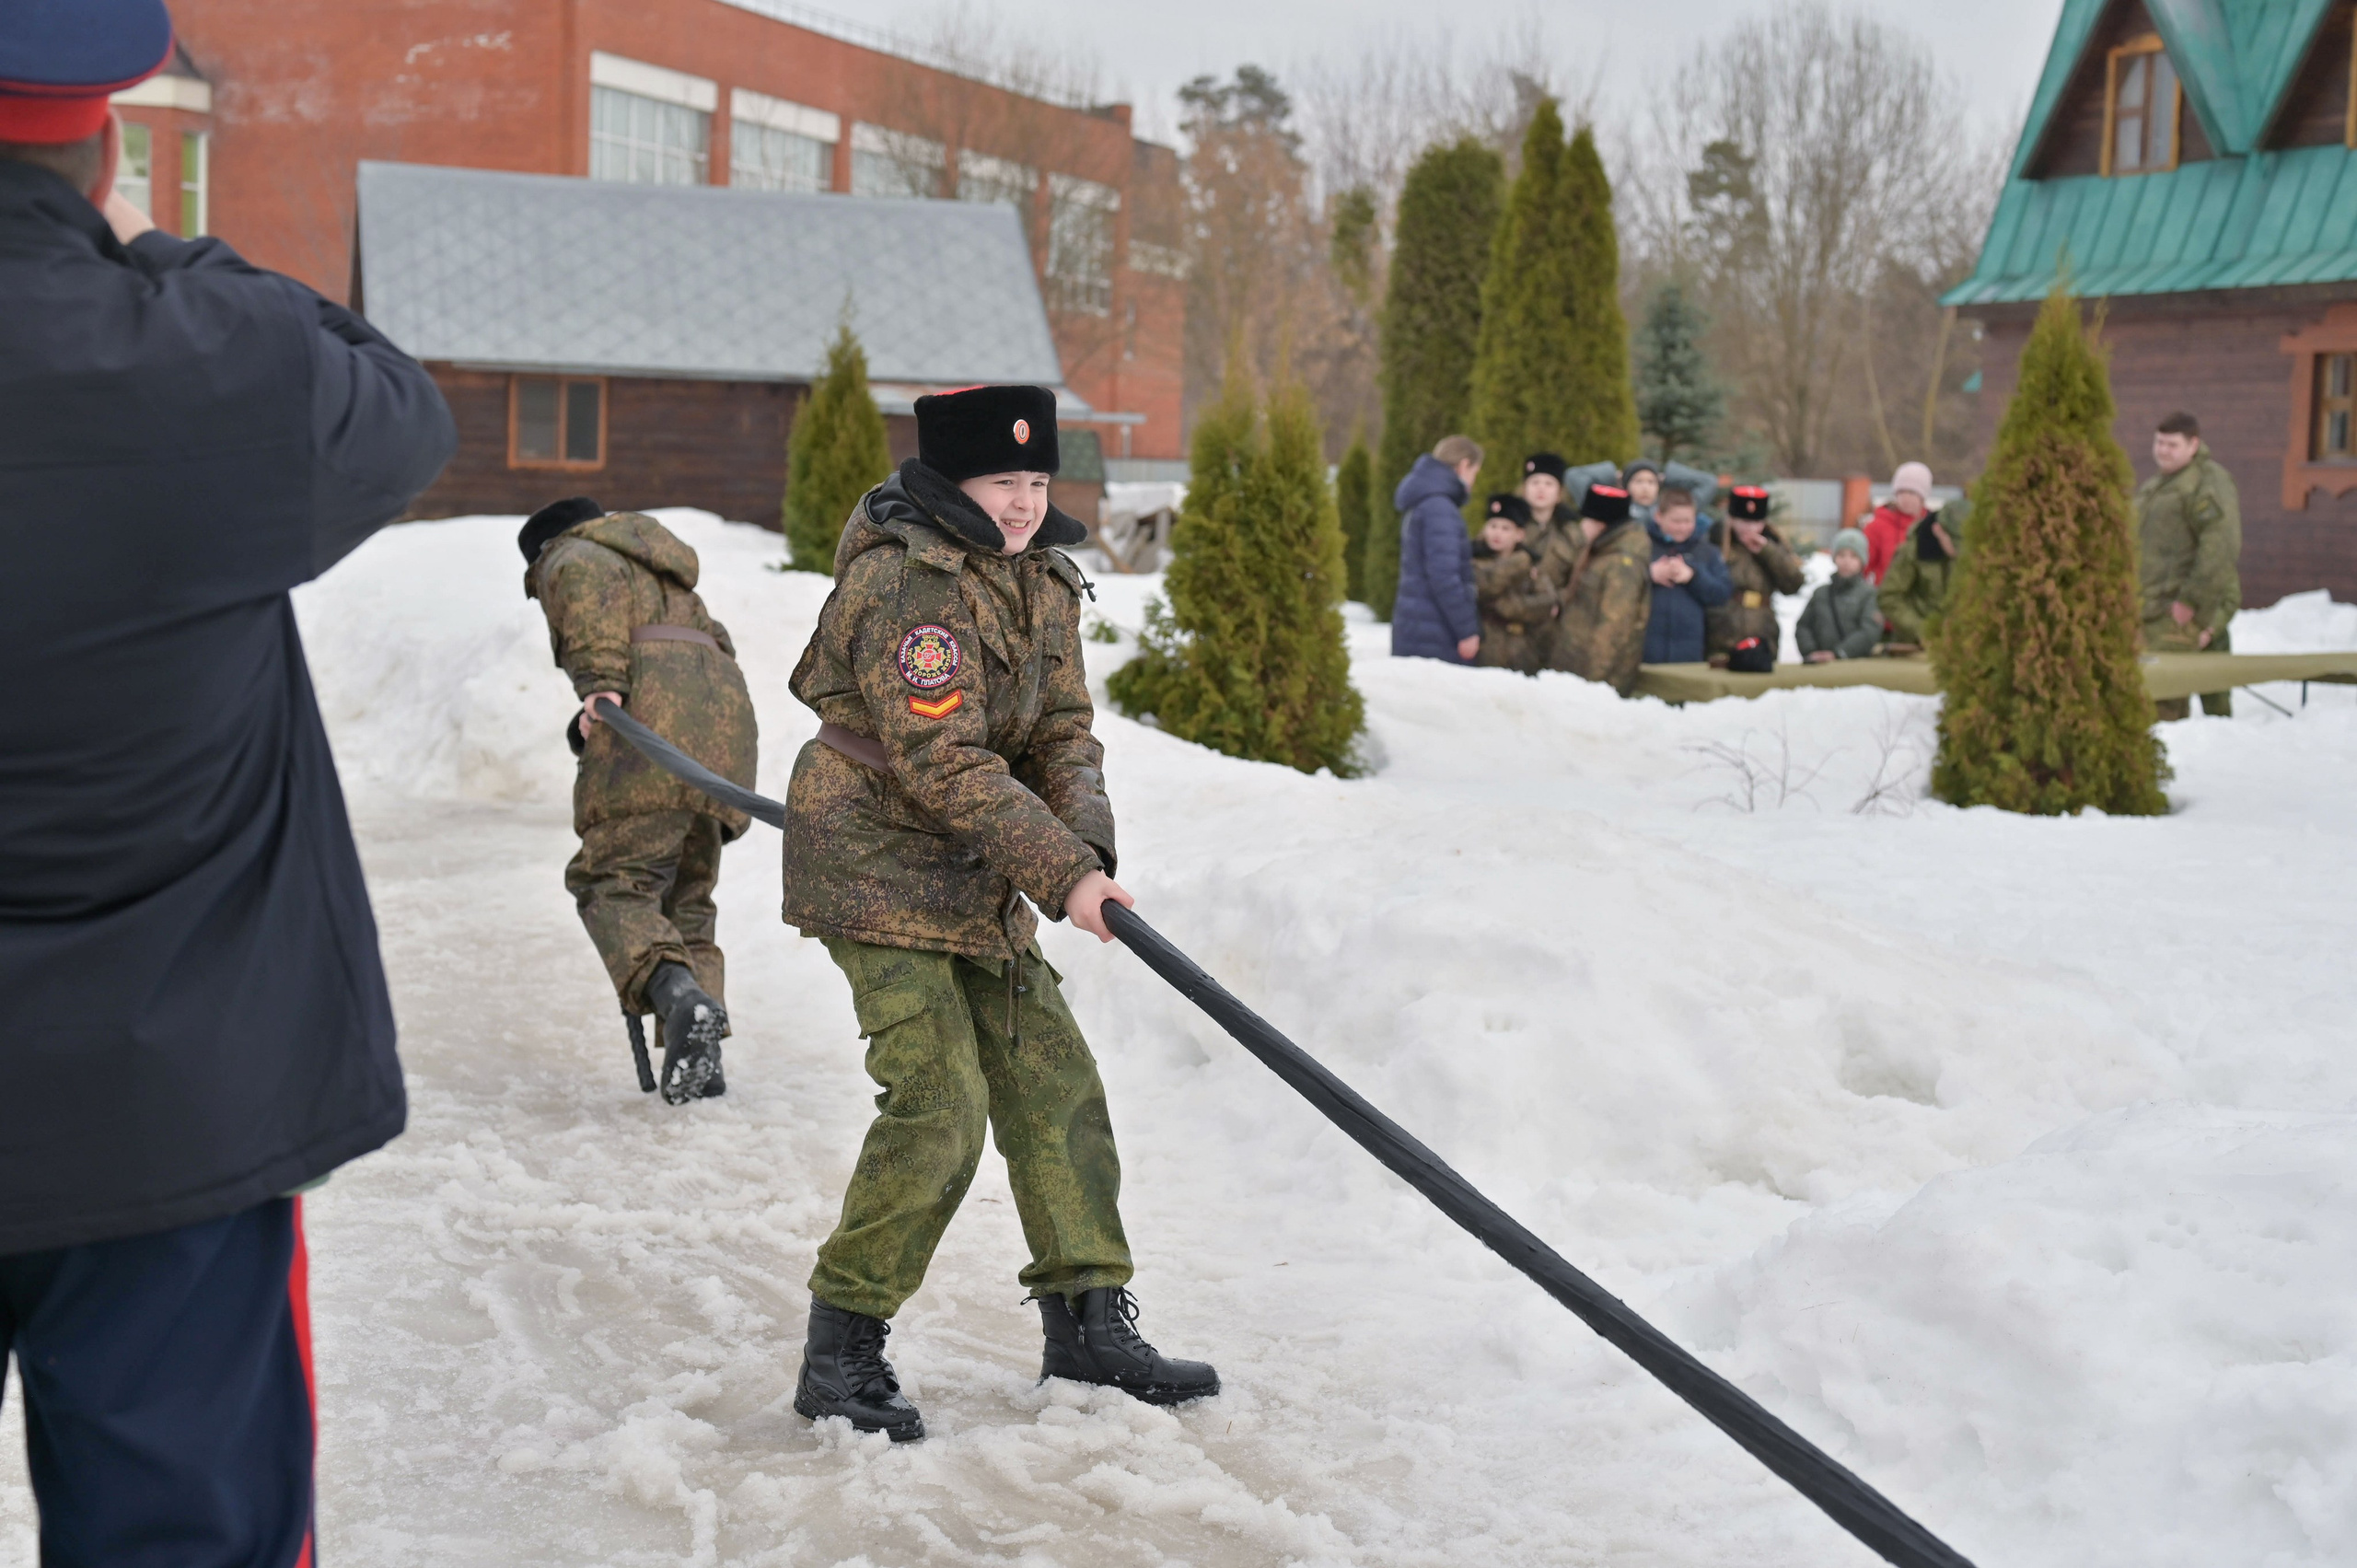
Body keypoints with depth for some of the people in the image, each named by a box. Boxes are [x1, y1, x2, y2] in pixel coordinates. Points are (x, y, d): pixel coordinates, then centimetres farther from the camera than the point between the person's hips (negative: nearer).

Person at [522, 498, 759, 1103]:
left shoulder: (568, 556, 15)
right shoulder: (667, 580, 39)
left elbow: (595, 584, -9)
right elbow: (716, 642, 31)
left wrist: (600, 681, -21)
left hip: (654, 706, -7)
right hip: (725, 709, 8)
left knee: (614, 883, -11)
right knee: (686, 897, 12)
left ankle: (681, 996, -36)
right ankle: (701, 1063, 4)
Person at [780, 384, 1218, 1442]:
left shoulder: (1043, 581, 8)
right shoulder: (908, 582, -20)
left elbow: (1062, 731, 6)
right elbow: (943, 761, -25)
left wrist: (1085, 843, -14)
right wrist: (1062, 873, -28)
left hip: (974, 878, 9)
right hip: (875, 860, -9)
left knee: (1052, 1077, 8)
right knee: (939, 1098, -16)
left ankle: (1088, 1326, 19)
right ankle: (841, 1353, -4)